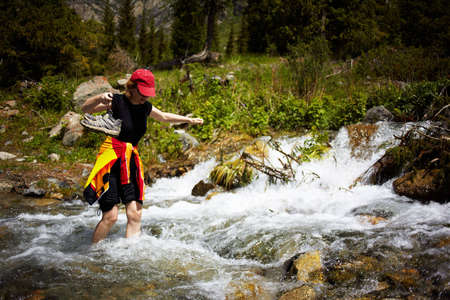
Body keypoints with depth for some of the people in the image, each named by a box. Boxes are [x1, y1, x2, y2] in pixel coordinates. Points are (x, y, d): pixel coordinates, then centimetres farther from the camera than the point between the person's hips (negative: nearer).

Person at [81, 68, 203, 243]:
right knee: (110, 216, -8)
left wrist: (189, 120, 37)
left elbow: (164, 117, 30)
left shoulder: (145, 107, 10)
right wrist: (99, 99, -35)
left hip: (131, 161, 6)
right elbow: (85, 109, -15)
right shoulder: (117, 101, -8)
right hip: (111, 160, -6)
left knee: (135, 214, -1)